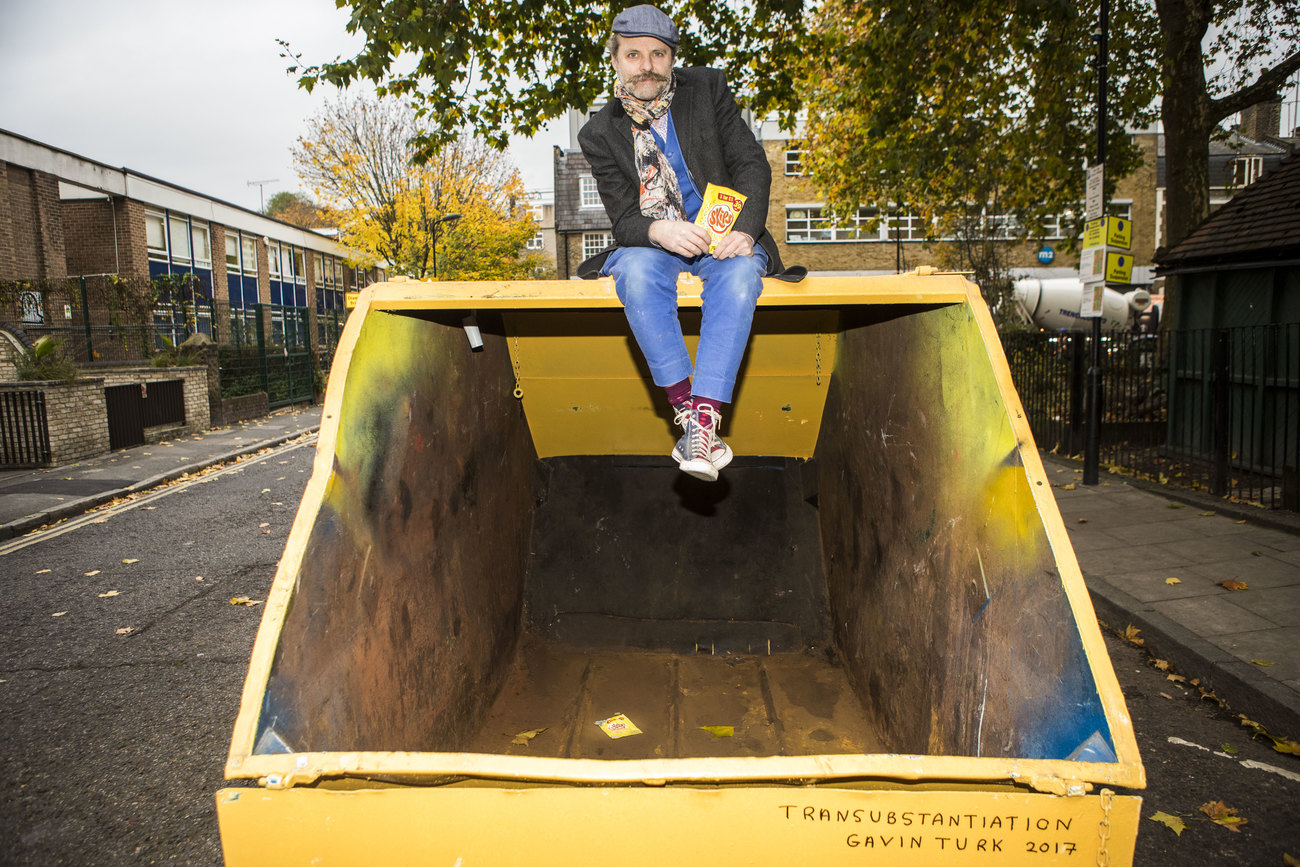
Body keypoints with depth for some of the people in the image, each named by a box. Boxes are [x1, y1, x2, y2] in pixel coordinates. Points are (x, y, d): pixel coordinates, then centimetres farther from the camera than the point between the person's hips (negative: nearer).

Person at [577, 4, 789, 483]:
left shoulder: (708, 88, 5)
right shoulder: (600, 133, 3)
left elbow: (752, 164, 0)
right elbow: (624, 219, -4)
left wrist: (744, 230, -20)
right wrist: (660, 231, -29)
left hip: (723, 234, 0)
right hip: (651, 242, 0)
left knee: (739, 273, -35)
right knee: (637, 273, -36)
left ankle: (704, 419, -42)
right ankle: (685, 410, -35)